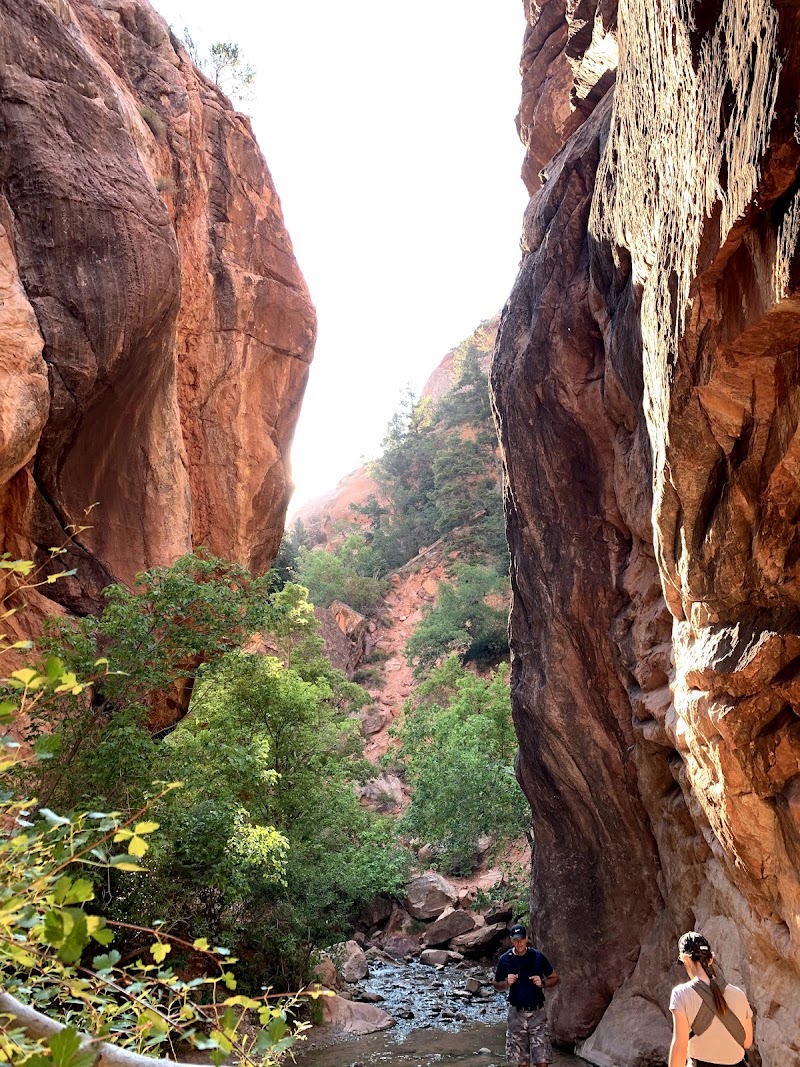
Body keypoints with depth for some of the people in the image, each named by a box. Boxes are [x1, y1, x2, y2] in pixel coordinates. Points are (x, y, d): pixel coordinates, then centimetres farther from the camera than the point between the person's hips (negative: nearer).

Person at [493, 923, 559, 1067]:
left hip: (537, 1013, -1)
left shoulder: (538, 956, -6)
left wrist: (543, 983, -15)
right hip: (516, 1013, 1)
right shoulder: (505, 959, -4)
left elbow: (555, 978, 4)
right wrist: (507, 983, -12)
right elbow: (496, 984, 9)